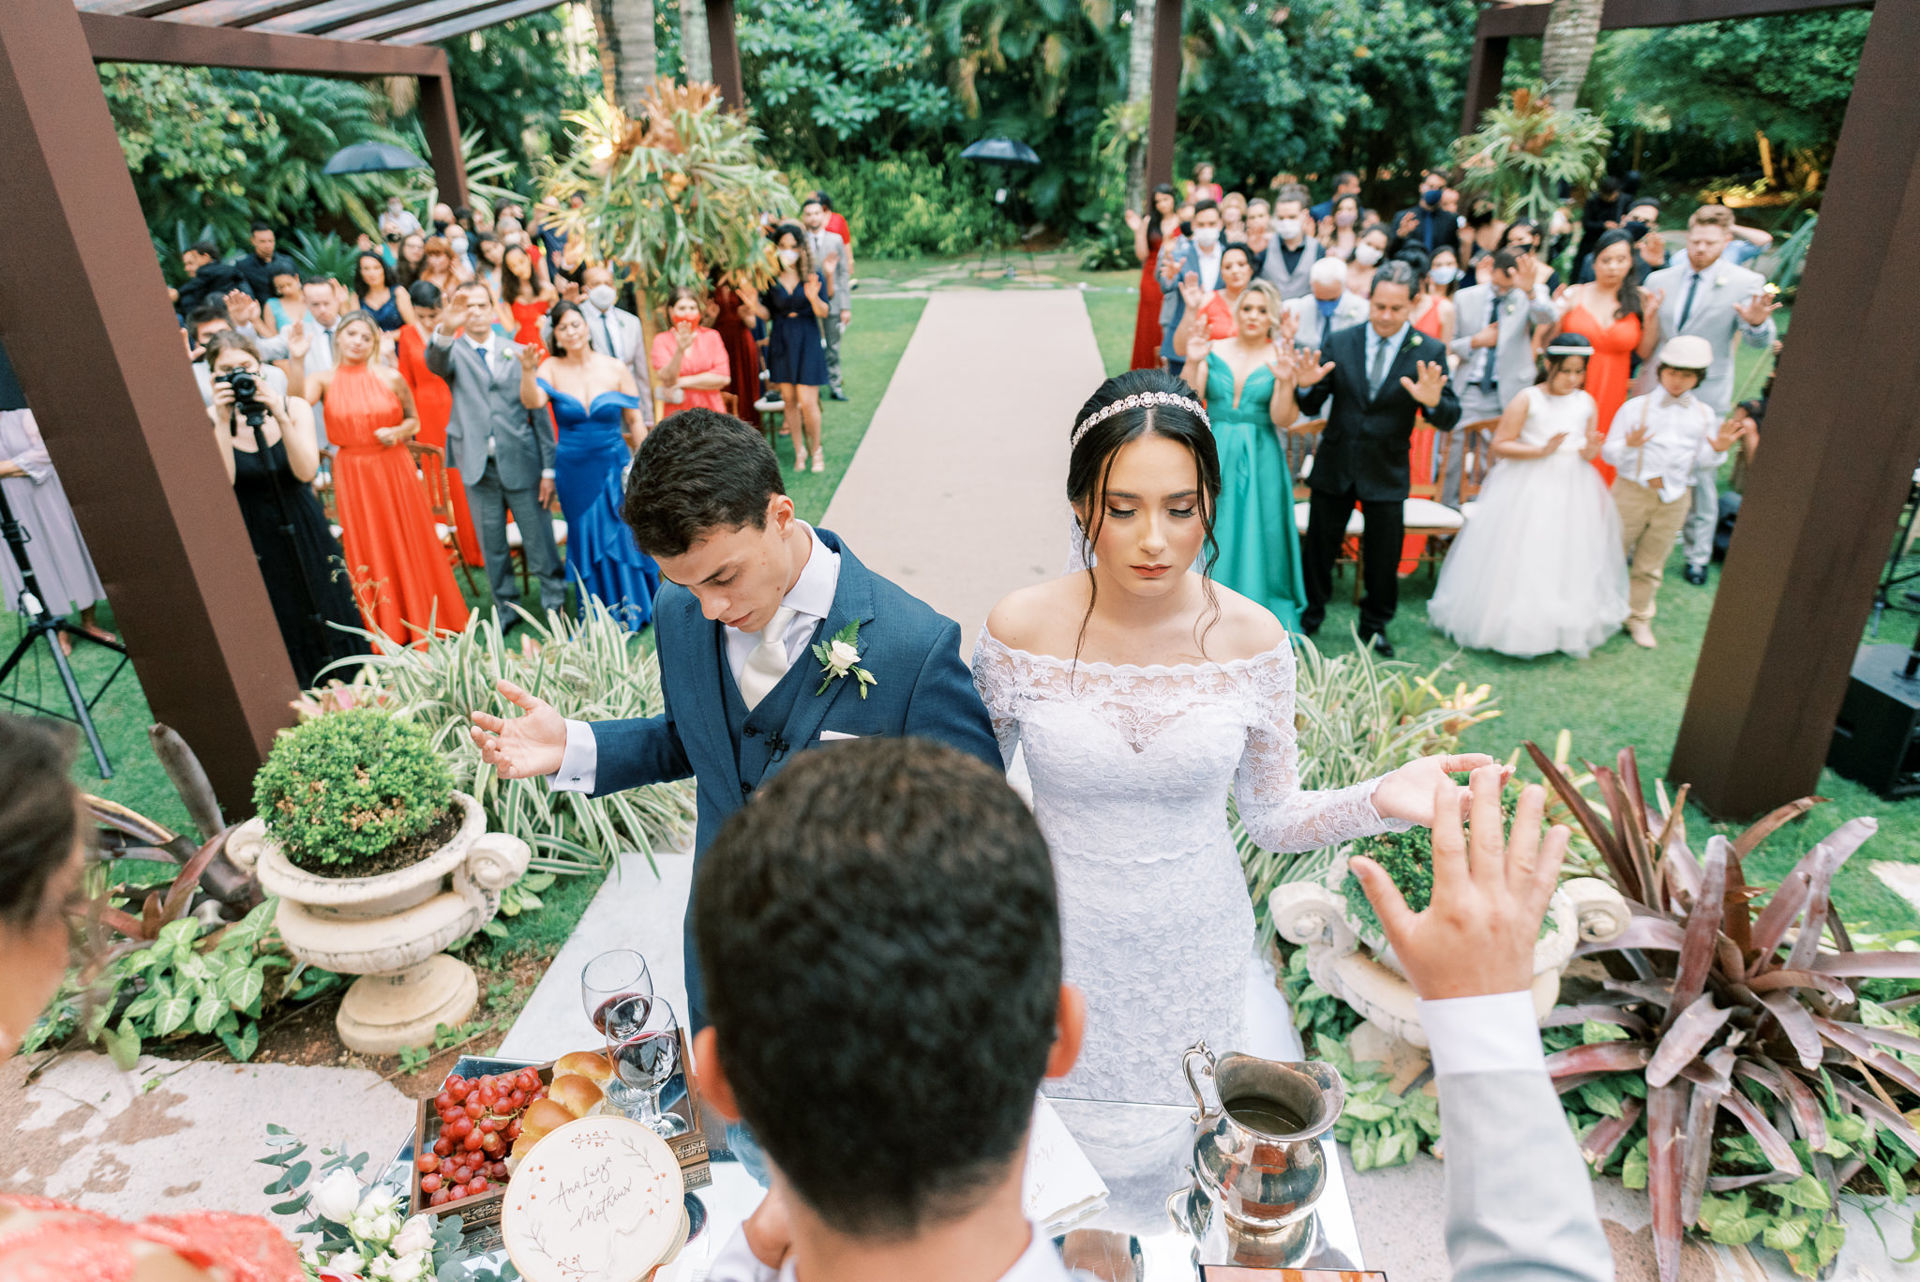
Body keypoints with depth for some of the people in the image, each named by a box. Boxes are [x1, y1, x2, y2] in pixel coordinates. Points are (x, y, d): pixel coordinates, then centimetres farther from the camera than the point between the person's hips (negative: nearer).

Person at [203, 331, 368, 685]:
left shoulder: (293, 407, -3)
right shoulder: (207, 420, -5)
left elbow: (306, 471, -17)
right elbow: (221, 484, -18)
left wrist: (279, 417, -25)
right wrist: (223, 423, -23)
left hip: (304, 536, 1)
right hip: (253, 545, -1)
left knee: (325, 624, 10)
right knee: (278, 638, 5)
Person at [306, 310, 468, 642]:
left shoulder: (391, 378, -1)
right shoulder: (325, 381, -2)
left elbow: (414, 419, 10)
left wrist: (397, 432, -11)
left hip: (394, 469, 0)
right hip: (352, 474, 0)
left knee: (409, 543, 7)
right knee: (367, 549, 7)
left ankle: (424, 621, 23)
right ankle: (383, 630, 20)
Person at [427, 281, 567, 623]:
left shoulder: (517, 352, 7)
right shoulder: (454, 352, 5)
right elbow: (436, 363, -21)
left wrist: (549, 468, -1)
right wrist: (445, 329, -43)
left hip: (521, 462, 0)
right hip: (479, 466, 1)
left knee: (540, 540, 3)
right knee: (492, 546, 9)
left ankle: (556, 603, 17)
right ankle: (508, 607, 23)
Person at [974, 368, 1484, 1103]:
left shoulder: (1251, 638, -12)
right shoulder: (1019, 630, -16)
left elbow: (1273, 817, -2)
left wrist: (1378, 800, -18)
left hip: (1196, 951, 1)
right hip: (1063, 945, 0)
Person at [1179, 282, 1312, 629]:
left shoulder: (1281, 359, 0)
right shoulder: (1213, 350, 3)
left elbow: (1282, 420, -8)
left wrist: (1284, 380, -22)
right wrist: (1192, 363, -15)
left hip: (1259, 460, -1)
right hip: (1214, 455, 1)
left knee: (1255, 536, 3)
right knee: (1208, 532, 4)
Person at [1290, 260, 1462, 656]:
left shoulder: (1429, 353, -5)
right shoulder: (1339, 343, -2)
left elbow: (1449, 420, -8)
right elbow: (1310, 407, -1)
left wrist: (1433, 402, -31)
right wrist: (1306, 385, -23)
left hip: (1386, 473, -1)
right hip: (1335, 466, 1)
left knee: (1384, 556, 11)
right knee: (1318, 547, 12)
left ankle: (1374, 626, 31)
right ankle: (1308, 618, 32)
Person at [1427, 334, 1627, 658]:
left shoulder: (1586, 403, 7)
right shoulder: (1528, 399, -8)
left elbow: (1588, 451, 13)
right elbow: (1500, 445, -12)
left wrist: (1591, 450, -10)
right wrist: (1542, 451, -21)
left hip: (1573, 491, 5)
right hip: (1527, 489, -5)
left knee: (1568, 563, 10)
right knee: (1519, 563, -1)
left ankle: (1568, 630, 23)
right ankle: (1513, 625, 12)